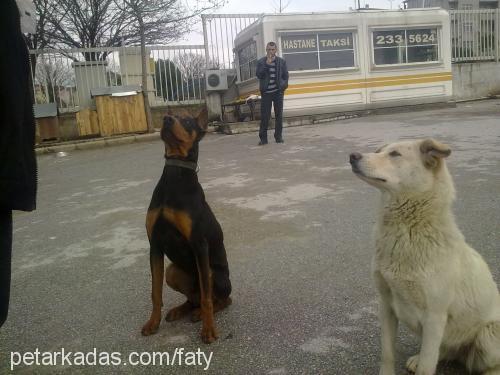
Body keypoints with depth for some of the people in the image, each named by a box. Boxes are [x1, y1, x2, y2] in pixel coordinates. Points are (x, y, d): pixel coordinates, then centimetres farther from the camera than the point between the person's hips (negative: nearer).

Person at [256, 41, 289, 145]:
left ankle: (278, 137, 13)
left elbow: (285, 75, 11)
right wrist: (267, 64, -15)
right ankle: (263, 138, 3)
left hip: (278, 92, 1)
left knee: (279, 115, 4)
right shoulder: (261, 62, 3)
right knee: (264, 116, -2)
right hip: (266, 92, -1)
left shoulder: (282, 61, 7)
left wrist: (283, 86, 0)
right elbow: (258, 75, -9)